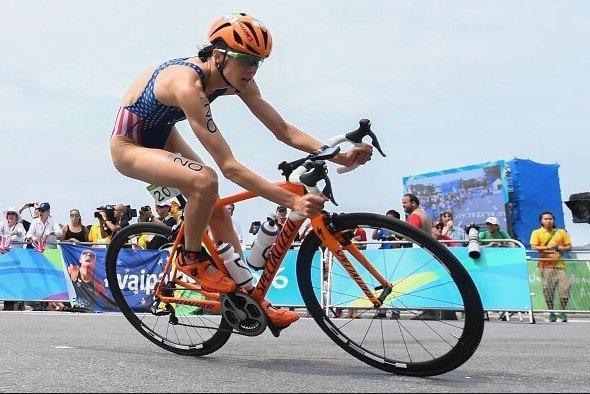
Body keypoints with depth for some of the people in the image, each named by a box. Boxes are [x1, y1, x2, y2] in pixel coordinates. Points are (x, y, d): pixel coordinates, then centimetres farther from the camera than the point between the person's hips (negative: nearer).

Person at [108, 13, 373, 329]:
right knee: (205, 182, -32)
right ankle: (191, 259, -7)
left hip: (161, 135, 8)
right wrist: (292, 201, -45)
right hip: (129, 146, -8)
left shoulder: (238, 81, -13)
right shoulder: (188, 85, -37)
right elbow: (229, 167, -41)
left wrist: (341, 156, -24)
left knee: (218, 211, 0)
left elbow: (284, 131, -13)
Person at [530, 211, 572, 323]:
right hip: (545, 265, -2)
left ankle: (562, 312, 8)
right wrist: (549, 247, -16)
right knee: (548, 289, -2)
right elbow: (533, 247, -6)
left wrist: (560, 248, -7)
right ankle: (551, 313, 11)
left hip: (560, 264, 2)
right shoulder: (536, 233, 6)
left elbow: (569, 247, 13)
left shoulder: (561, 232, 14)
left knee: (565, 287, -7)